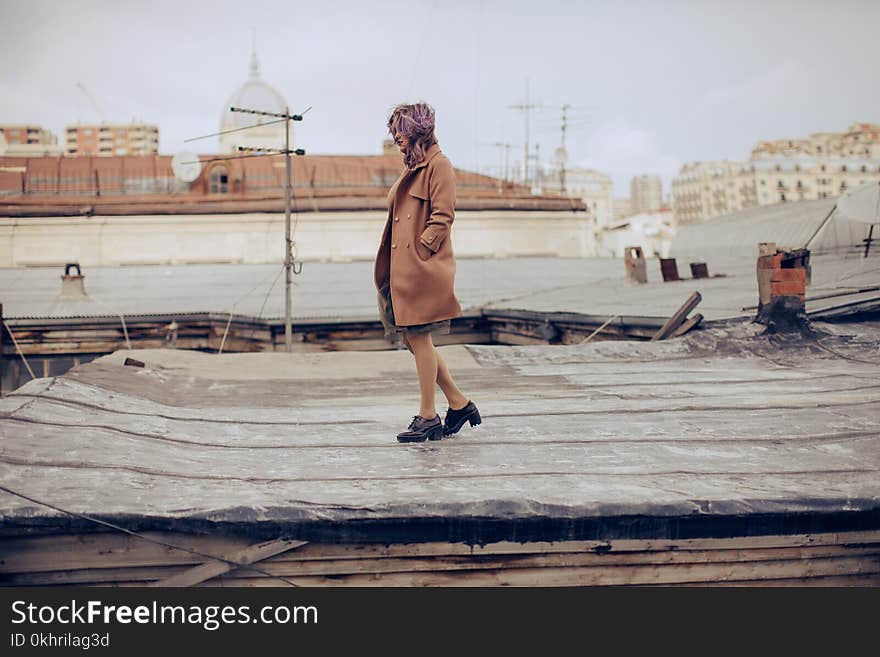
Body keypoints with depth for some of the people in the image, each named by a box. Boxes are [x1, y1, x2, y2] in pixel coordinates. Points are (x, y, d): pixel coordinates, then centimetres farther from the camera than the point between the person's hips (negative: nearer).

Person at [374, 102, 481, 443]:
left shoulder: (439, 164, -6)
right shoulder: (413, 167, 20)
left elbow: (442, 216, -13)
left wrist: (420, 250, -15)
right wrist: (398, 265, 12)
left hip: (423, 267, -9)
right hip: (404, 268, 9)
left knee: (419, 337, -5)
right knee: (412, 339, 10)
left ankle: (428, 417, 5)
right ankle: (459, 404, 19)